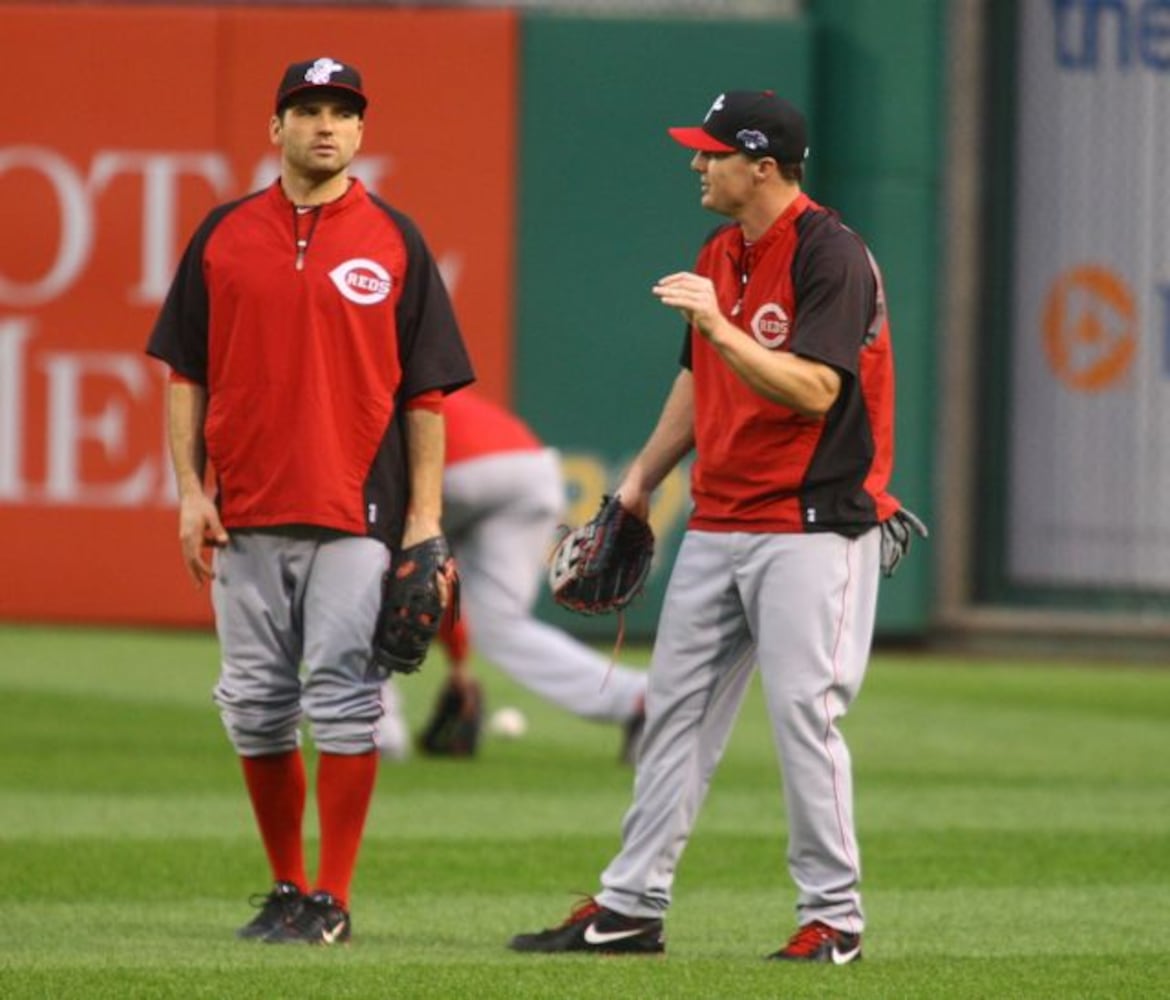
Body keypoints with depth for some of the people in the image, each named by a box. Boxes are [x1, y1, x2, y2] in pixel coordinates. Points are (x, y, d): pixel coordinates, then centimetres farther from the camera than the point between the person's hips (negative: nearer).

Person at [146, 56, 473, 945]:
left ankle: (331, 900, -3)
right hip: (246, 513, 3)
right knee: (254, 705, 5)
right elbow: (187, 374, 11)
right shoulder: (224, 236, 9)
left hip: (356, 512, -3)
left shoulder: (394, 241, 3)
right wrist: (190, 491, 1)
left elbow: (425, 392, 2)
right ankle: (286, 888, 18)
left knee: (343, 698, -8)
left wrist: (426, 516, -4)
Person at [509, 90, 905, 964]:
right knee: (677, 706, 8)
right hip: (718, 524, 9)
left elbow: (814, 391, -23)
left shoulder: (831, 255, -14)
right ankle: (631, 907, 13)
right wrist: (641, 480, 21)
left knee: (802, 710, -9)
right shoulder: (720, 257, 13)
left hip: (812, 524, -9)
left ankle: (834, 915, 1)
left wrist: (722, 329, -29)